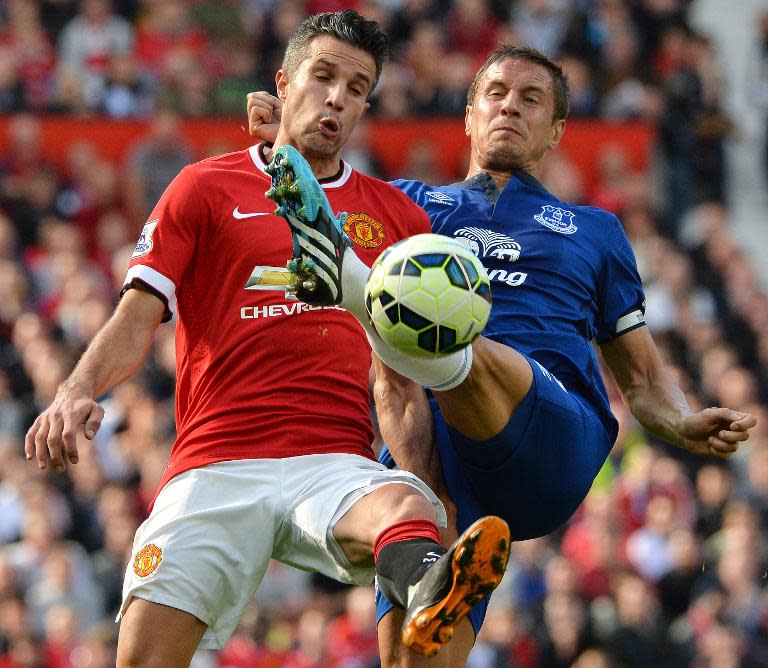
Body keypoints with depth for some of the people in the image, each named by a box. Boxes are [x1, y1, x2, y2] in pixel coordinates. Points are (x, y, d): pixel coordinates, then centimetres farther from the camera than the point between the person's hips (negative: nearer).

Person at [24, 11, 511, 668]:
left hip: (338, 461, 0)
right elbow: (136, 322, 8)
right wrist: (79, 390, -12)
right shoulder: (204, 188, 15)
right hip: (215, 464, 0)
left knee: (406, 509, -37)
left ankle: (427, 589, -68)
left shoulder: (398, 216, 21)